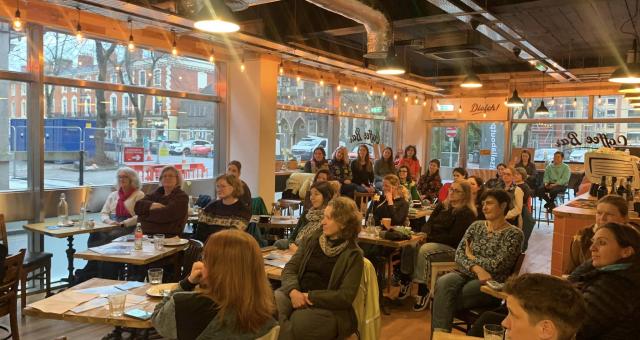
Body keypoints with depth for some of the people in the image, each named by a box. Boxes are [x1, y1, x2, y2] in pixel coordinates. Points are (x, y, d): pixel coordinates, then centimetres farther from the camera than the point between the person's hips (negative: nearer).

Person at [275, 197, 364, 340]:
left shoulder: (353, 254, -5)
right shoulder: (311, 240, 9)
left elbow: (346, 296, -11)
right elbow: (290, 268, 5)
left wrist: (310, 297, -16)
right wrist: (293, 291, -16)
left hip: (327, 308, -4)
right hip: (297, 295, 4)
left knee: (294, 326, -31)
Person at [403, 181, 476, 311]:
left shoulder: (467, 213, -7)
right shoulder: (442, 206, 16)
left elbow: (453, 237, -14)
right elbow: (429, 222, 13)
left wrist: (430, 238, -16)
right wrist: (424, 233, -10)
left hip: (452, 248, -7)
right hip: (433, 242, 7)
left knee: (424, 250, -33)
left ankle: (423, 290, -27)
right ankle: (405, 281, -15)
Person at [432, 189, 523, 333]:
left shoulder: (514, 234, -4)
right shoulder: (476, 226, 11)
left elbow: (497, 265, -14)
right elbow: (459, 254, 3)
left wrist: (471, 256, -2)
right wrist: (476, 268, -16)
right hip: (466, 274, 5)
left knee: (445, 298, -30)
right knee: (443, 282, -31)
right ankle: (439, 333, -32)